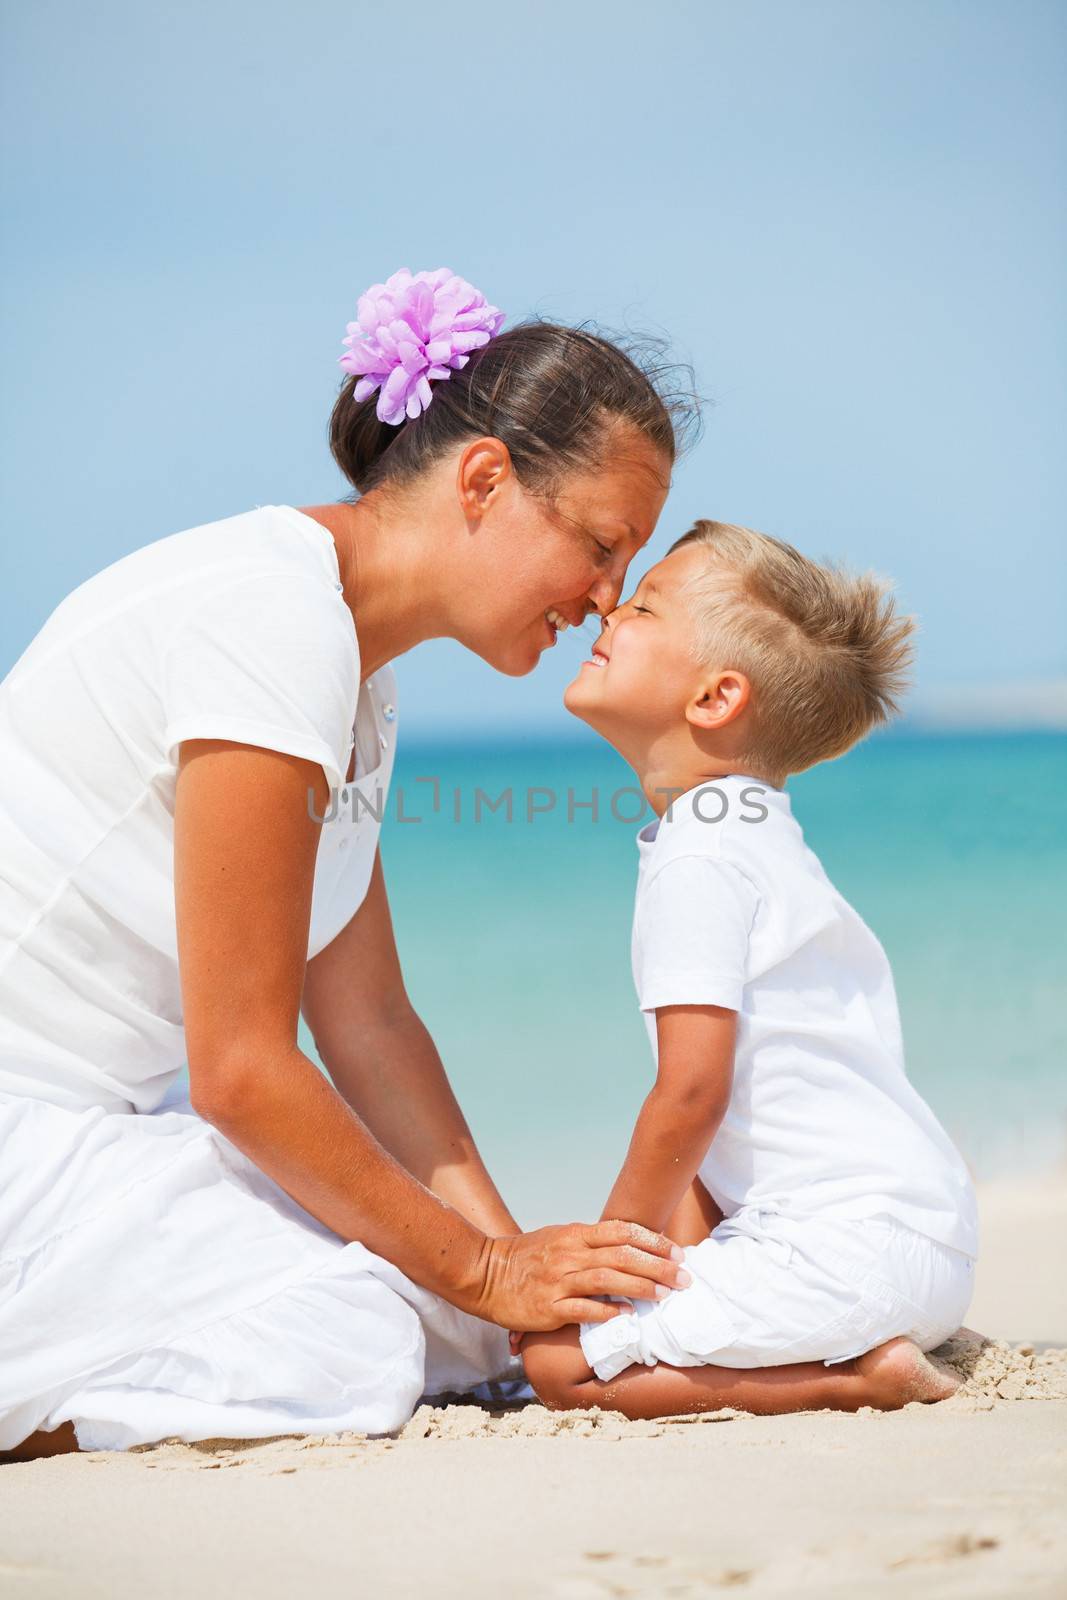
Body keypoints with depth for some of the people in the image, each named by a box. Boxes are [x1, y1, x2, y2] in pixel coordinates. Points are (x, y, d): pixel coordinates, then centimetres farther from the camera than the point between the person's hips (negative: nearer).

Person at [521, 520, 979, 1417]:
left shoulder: (700, 857, -13)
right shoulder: (752, 837, 20)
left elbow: (691, 1092, -17)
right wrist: (675, 1242, 14)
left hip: (854, 1241, -10)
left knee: (561, 1357, -11)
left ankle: (862, 1377, -12)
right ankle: (874, 1341, 10)